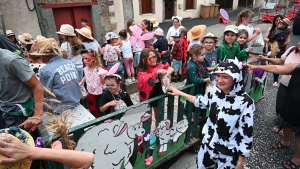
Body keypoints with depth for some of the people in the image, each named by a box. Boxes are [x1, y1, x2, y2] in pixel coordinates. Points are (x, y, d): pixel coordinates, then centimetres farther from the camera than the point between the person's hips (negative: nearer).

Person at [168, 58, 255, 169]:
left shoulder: (245, 102, -25)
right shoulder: (215, 91, -8)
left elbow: (246, 134, -17)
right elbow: (201, 102, 11)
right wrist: (179, 93, 14)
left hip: (228, 155, -5)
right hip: (207, 146, 5)